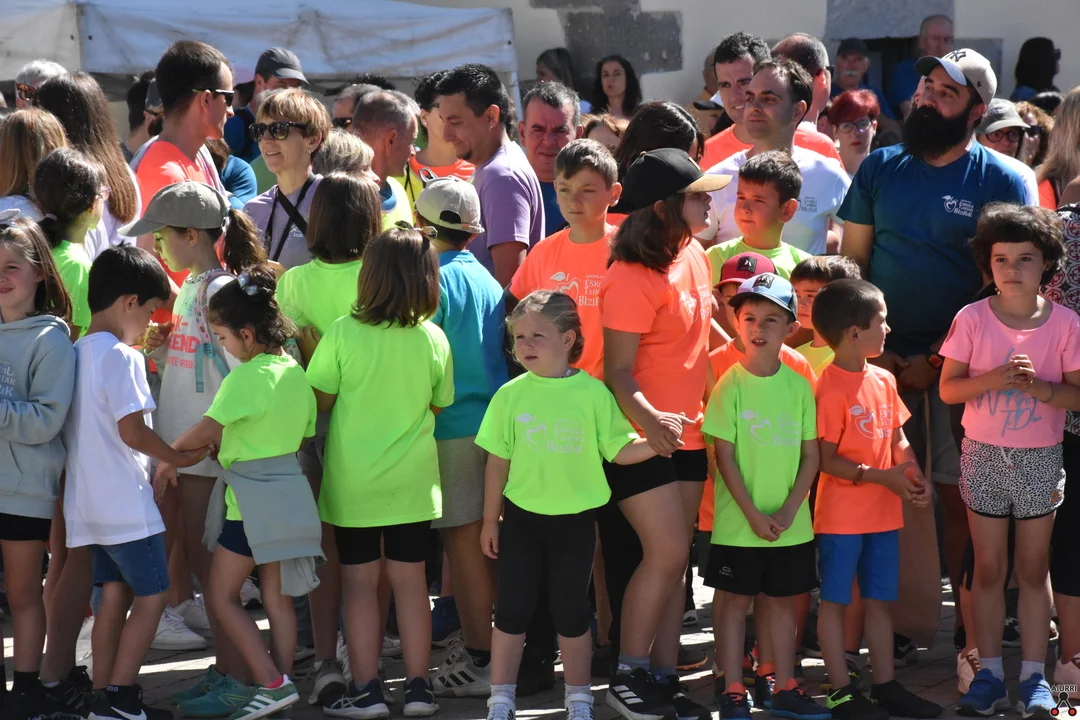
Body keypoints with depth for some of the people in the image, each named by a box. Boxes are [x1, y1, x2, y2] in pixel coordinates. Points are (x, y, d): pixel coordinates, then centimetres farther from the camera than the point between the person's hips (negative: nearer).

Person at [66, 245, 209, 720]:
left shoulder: (76, 354, 11)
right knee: (152, 595, -1)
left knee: (115, 594, 11)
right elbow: (132, 431, -19)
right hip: (126, 503, -8)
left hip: (89, 502, 8)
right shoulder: (122, 357, -15)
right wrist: (179, 458, -7)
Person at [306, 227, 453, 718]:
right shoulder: (433, 340, -7)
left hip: (353, 480, -2)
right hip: (412, 479, 2)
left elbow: (321, 401, -8)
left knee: (359, 581, 6)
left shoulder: (343, 334, -15)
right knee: (410, 578, 11)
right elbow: (439, 404, 5)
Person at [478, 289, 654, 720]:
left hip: (575, 519, -1)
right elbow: (498, 461, 4)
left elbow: (620, 451, -3)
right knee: (512, 611, 6)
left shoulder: (593, 393, -7)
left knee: (571, 613, 9)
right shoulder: (511, 395, -3)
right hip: (521, 518, 1)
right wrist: (490, 520, 6)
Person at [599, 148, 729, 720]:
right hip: (639, 436, -8)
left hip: (687, 433, 8)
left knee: (674, 560, 8)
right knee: (665, 553, -10)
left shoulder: (693, 255, 6)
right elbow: (618, 371, -20)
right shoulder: (632, 279, -19)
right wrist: (649, 423, -33)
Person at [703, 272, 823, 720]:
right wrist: (753, 514, -14)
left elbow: (811, 456, 3)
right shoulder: (730, 386, -7)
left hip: (790, 524, 3)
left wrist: (788, 511, -8)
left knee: (783, 601, 11)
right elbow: (724, 457, -8)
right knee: (736, 602, 4)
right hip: (738, 523, -3)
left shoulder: (798, 386, 1)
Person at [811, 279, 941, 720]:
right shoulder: (831, 388, -16)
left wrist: (914, 476, -2)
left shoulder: (884, 381, 7)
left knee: (880, 598, 13)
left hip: (883, 513, 7)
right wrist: (882, 476, -20)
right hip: (842, 514, -7)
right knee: (835, 599, 3)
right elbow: (827, 460, -16)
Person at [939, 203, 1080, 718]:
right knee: (988, 568, 6)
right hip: (983, 456, 0)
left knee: (1033, 569, 6)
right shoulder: (973, 318, -5)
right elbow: (947, 388, -6)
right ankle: (989, 673, 12)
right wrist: (994, 379, -23)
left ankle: (1033, 675, 12)